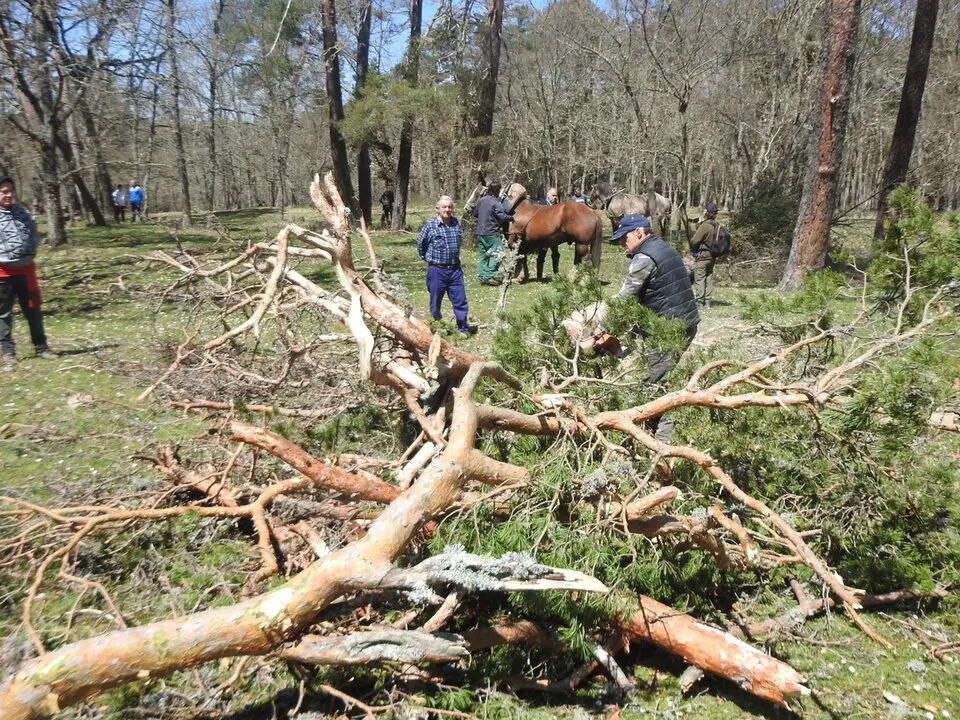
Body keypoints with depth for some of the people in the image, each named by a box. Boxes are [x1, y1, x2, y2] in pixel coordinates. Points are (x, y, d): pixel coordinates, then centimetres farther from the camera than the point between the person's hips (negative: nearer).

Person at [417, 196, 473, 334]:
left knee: (460, 300, 6)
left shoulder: (457, 223, 3)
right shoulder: (429, 225, -11)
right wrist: (428, 259, 7)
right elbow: (420, 245, 2)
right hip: (436, 271, -3)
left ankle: (463, 326, 17)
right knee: (435, 302, 9)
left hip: (455, 269, 4)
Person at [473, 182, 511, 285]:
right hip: (492, 233, -7)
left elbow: (475, 213, 19)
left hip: (480, 232, 7)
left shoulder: (481, 200, 8)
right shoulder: (496, 203, -14)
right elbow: (502, 217, -18)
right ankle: (489, 276, -8)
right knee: (496, 254, -1)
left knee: (482, 255, 11)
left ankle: (482, 277, 11)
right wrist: (510, 218, -1)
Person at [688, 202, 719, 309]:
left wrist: (692, 250, 1)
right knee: (709, 278, 11)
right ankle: (707, 302, 15)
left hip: (702, 256, -8)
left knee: (699, 279, -3)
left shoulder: (705, 226, -19)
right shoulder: (716, 226, 5)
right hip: (712, 256, 8)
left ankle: (699, 301, -4)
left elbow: (694, 241, -18)